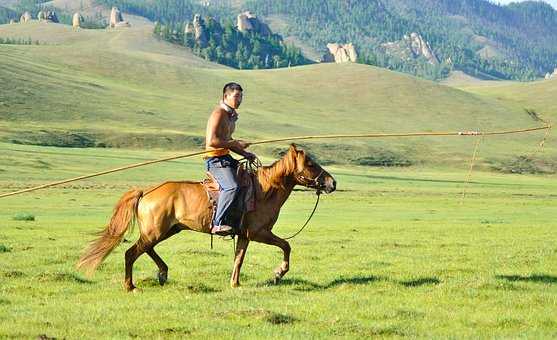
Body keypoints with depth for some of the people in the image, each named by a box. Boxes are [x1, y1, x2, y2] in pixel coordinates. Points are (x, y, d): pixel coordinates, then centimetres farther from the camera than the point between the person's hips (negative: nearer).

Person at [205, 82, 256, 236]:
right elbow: (212, 141, -24)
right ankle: (218, 224, -33)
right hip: (215, 159, -10)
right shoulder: (218, 114, -14)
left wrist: (244, 153, 13)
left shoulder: (231, 115, 16)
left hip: (226, 158, 10)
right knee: (232, 186, -31)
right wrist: (235, 144, -19)